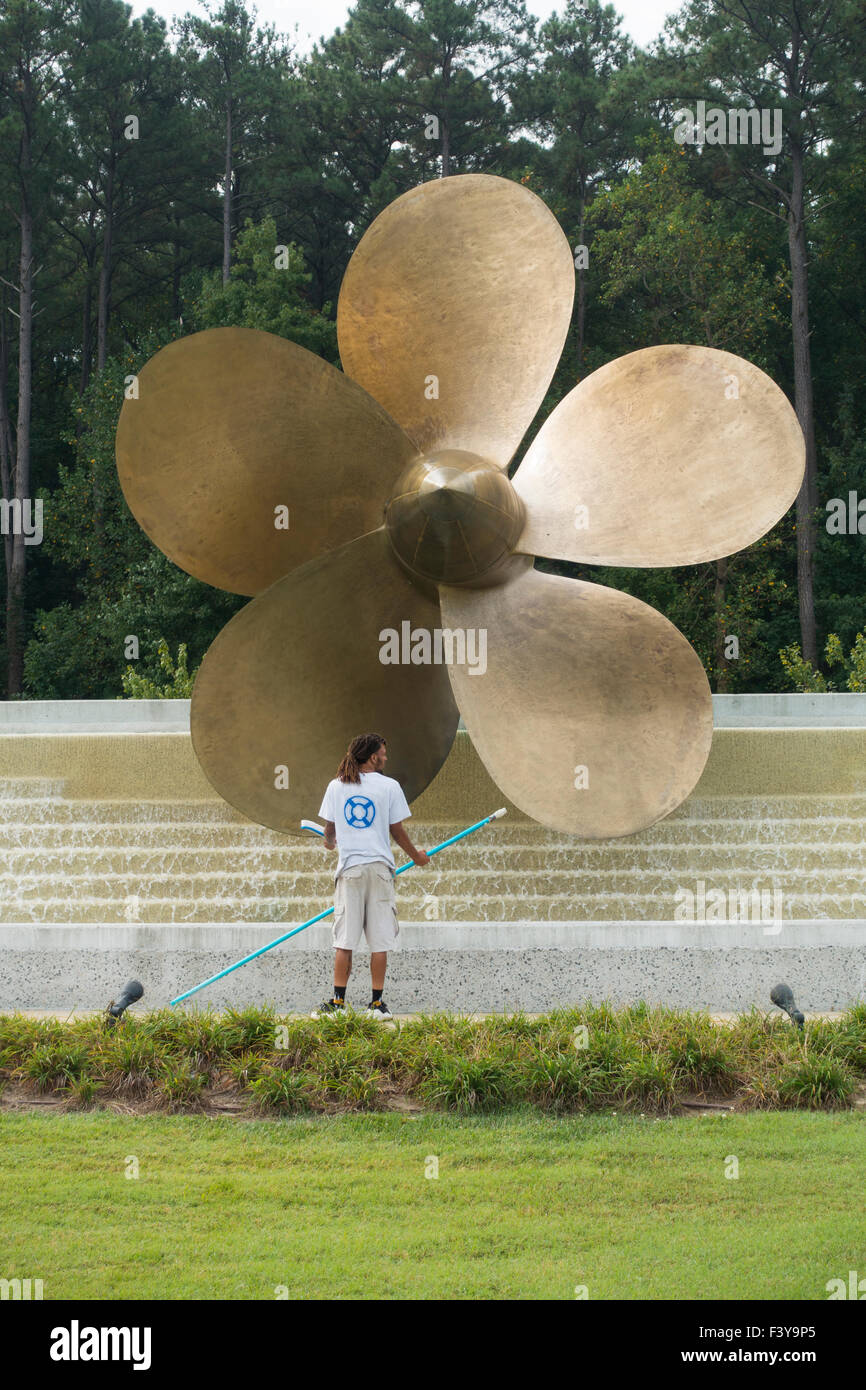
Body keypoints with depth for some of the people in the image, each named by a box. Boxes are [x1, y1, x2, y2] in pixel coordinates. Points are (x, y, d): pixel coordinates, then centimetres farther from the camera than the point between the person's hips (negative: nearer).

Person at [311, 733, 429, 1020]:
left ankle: (338, 1002, 1)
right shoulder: (389, 786, -2)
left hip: (349, 868, 2)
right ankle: (377, 1003, 4)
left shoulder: (336, 786, 4)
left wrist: (330, 843, 35)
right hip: (379, 867, -1)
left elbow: (329, 829, 11)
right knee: (380, 940, 3)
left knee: (344, 941, 3)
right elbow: (397, 831, 2)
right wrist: (416, 856, 19)